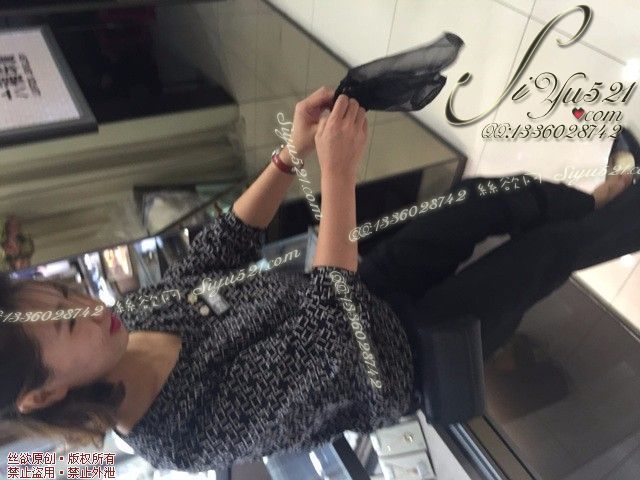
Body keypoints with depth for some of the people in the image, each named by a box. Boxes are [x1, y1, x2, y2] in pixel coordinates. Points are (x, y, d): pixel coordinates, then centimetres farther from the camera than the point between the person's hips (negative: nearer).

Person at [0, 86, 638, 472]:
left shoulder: (140, 311, -9)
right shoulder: (188, 435, -31)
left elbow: (226, 243, -4)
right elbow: (329, 324, -38)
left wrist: (294, 151, -16)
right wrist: (338, 172, -38)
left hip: (367, 298, 6)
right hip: (399, 362, -6)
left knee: (494, 194, 6)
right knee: (544, 247, 2)